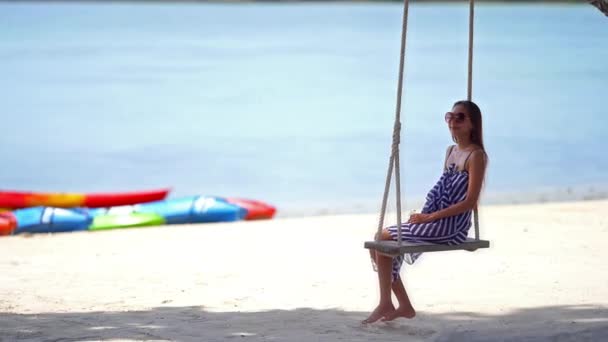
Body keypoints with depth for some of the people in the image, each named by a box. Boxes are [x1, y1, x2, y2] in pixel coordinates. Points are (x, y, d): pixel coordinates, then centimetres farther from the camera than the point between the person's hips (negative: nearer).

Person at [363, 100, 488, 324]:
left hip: (452, 226, -9)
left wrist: (430, 217, -17)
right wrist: (424, 215, 3)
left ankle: (386, 304, -5)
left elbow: (469, 202, -18)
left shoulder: (475, 155, -11)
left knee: (384, 238, -13)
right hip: (437, 221, 9)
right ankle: (404, 306, 6)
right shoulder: (450, 151, 16)